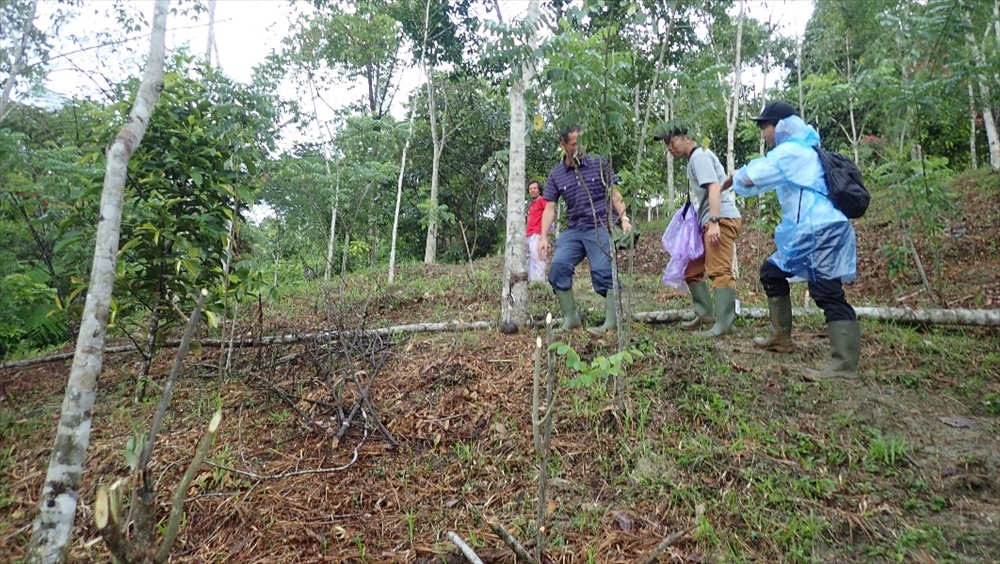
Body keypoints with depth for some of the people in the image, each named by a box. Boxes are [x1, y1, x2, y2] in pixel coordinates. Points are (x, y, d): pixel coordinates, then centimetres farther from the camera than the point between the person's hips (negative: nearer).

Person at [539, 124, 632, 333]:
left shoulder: (599, 164, 3)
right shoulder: (556, 174, 9)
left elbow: (614, 193, 6)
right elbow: (550, 208, 8)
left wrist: (624, 219, -6)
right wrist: (544, 237, -1)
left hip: (600, 227, -3)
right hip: (574, 229, 3)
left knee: (603, 272, -15)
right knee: (557, 267, -12)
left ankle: (612, 321, -8)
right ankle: (570, 318, -2)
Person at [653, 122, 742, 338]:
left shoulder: (700, 156, -7)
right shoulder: (694, 159, 22)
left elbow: (715, 188, -20)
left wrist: (714, 221, -29)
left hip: (723, 219, -11)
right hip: (711, 222, 11)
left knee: (719, 271, -17)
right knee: (691, 270, 14)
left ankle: (724, 324, -20)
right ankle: (705, 314, 20)